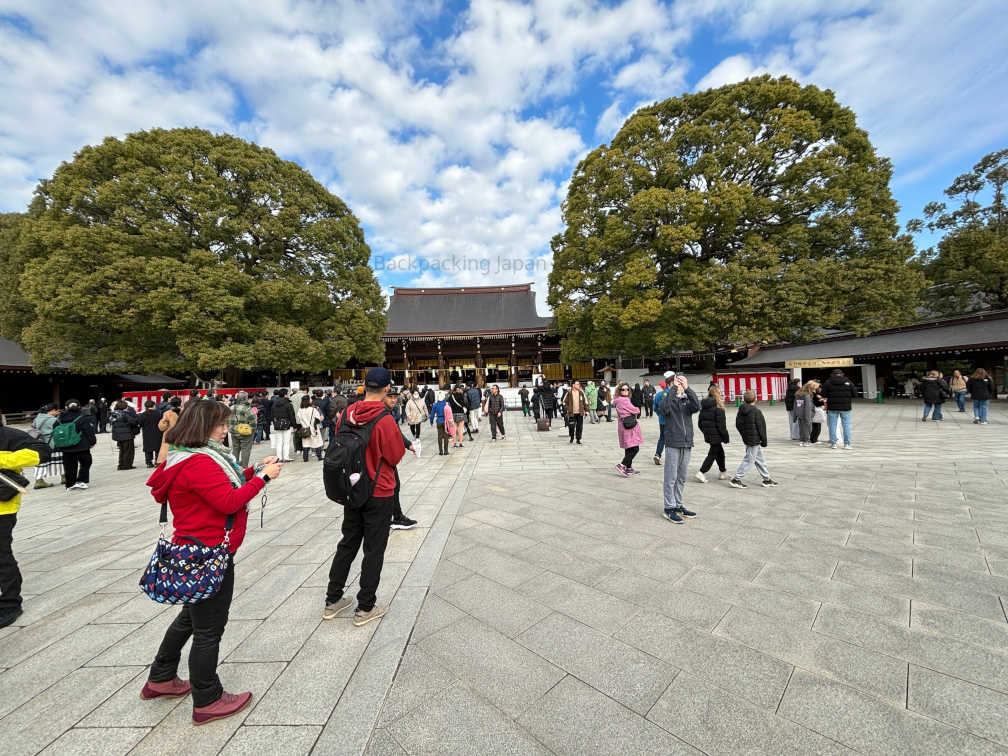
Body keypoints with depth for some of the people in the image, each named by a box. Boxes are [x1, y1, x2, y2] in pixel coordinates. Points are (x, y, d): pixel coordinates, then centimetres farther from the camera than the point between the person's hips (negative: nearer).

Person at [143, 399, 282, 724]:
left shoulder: (197, 457, 8)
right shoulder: (197, 463, -25)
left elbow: (226, 486, 11)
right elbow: (230, 502, -28)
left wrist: (254, 470, 1)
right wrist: (263, 477, -21)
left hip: (198, 552, 10)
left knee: (191, 616, 28)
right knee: (209, 628, 7)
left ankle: (160, 679, 46)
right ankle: (207, 700, 24)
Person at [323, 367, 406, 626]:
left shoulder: (346, 414, -4)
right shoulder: (385, 420, -23)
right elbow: (397, 455, -13)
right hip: (378, 493, -6)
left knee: (348, 543, 21)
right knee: (374, 549, 9)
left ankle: (333, 600, 33)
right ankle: (366, 607, 21)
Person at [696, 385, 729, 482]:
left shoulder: (703, 406, 5)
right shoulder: (718, 407, -17)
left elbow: (699, 422, 10)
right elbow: (721, 424, -16)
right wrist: (726, 437, -7)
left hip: (707, 434, 7)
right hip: (716, 435, -7)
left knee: (720, 452, 22)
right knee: (712, 454, 2)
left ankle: (724, 472, 33)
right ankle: (701, 473, -3)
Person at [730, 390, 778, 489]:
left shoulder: (741, 410, 3)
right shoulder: (756, 411, -17)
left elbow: (738, 424, 7)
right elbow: (760, 427, -13)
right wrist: (764, 441, -5)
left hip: (746, 439, 8)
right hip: (755, 440, -8)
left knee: (760, 459, 19)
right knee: (749, 460, -1)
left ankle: (767, 479, 29)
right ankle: (736, 479, 0)